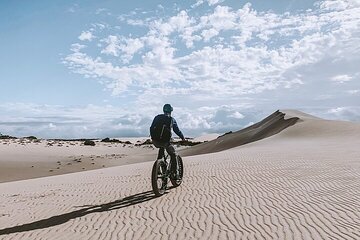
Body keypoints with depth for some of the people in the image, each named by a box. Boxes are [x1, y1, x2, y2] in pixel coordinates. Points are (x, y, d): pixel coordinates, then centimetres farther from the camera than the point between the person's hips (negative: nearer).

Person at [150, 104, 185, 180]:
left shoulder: (157, 117, 16)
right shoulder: (172, 119, 6)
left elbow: (151, 128, 17)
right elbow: (177, 130, 10)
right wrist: (182, 137, 25)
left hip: (155, 141, 4)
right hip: (165, 141, -4)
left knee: (161, 148, 36)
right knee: (173, 155, 16)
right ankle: (175, 173, 10)